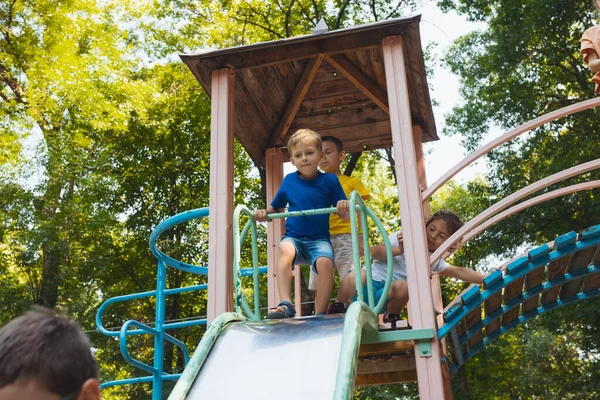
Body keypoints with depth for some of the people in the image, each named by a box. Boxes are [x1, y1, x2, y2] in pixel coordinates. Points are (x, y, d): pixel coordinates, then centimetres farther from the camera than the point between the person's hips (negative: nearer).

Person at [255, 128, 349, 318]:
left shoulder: (329, 180, 3)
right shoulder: (289, 181, 9)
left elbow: (345, 215, 4)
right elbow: (276, 208, 20)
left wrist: (344, 207, -20)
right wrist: (264, 213, -3)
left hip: (319, 239, -1)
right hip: (294, 237, 1)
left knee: (325, 262, -33)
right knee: (284, 249, -34)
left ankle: (320, 315, -21)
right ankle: (285, 304, -39)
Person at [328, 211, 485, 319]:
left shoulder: (434, 260, 10)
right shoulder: (403, 238, -1)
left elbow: (459, 272, 5)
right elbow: (374, 252, -7)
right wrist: (398, 250, -22)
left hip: (385, 298, 3)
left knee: (402, 286, -34)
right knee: (359, 275, -39)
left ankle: (391, 319, -4)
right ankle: (336, 310, -15)